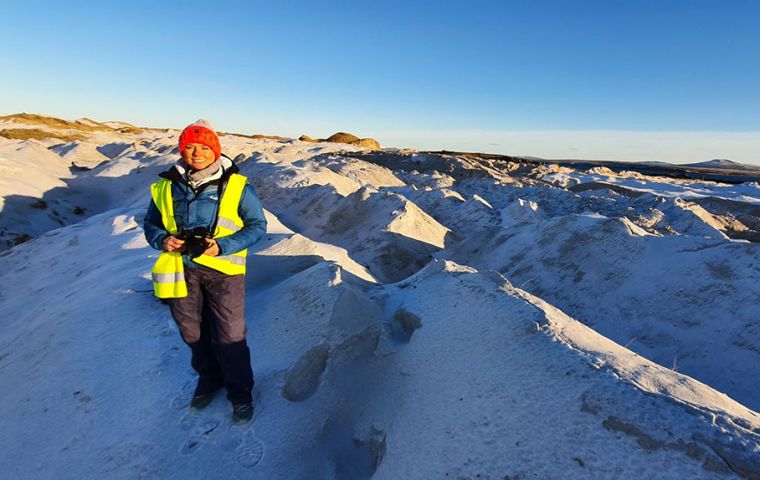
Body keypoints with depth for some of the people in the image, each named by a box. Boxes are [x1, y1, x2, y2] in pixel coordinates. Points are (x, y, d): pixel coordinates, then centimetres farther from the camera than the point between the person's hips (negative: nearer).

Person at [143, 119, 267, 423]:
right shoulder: (165, 186, 2)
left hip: (223, 270, -4)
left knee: (230, 336, 3)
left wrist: (222, 246, -19)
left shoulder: (236, 186, -8)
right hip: (181, 270, 4)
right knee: (192, 332, 19)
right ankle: (209, 378, 45)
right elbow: (151, 223, 13)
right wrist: (162, 240, -10)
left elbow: (257, 225, -6)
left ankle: (240, 390, 27)